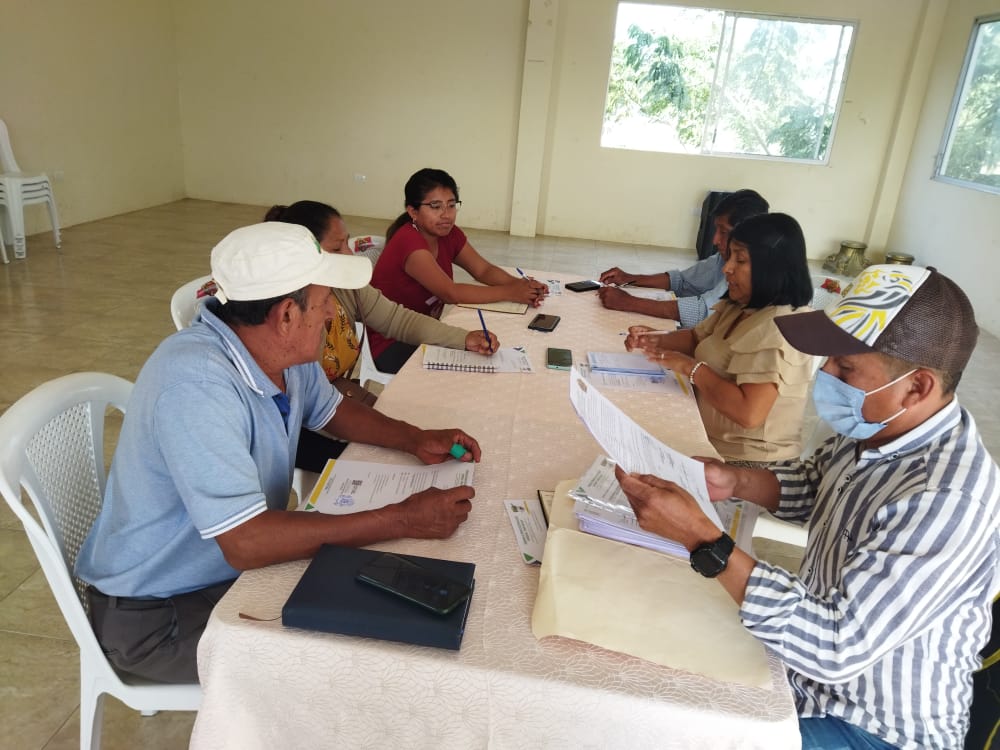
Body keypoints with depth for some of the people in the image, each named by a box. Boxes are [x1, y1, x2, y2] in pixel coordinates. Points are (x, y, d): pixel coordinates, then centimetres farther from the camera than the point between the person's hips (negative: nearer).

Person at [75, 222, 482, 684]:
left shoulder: (285, 352, -8)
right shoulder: (195, 381, -33)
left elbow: (331, 410, 12)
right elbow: (247, 542, -37)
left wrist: (415, 440, -6)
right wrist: (404, 520, -34)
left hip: (238, 565, 8)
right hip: (157, 612, -8)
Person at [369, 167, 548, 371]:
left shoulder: (449, 234, 0)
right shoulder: (409, 241, -24)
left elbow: (483, 270, 1)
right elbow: (450, 293, -28)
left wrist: (521, 284, -18)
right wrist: (510, 292, -25)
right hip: (391, 346, -8)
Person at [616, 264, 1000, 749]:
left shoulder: (946, 502, -35)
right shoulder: (878, 426, -9)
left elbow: (836, 648, -35)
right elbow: (815, 486, 11)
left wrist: (702, 539, -37)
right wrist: (737, 482, -9)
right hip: (819, 661, 7)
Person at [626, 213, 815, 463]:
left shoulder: (780, 329, -25)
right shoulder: (739, 306, 6)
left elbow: (749, 412, -33)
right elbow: (697, 338, 18)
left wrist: (691, 367, -22)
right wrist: (655, 341, -2)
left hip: (745, 461, -8)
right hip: (710, 439, 8)